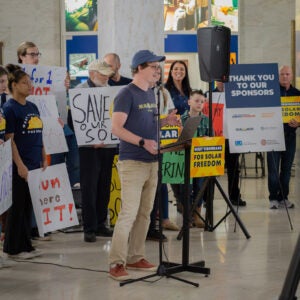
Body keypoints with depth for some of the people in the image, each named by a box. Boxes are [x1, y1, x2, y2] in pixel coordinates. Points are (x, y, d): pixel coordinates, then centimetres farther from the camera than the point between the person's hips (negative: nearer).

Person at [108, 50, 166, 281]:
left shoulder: (151, 94, 15)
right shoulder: (127, 94, -10)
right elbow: (116, 128, -17)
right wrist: (143, 142, -25)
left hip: (151, 162, 8)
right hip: (132, 162, -8)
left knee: (145, 213, 11)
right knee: (129, 213, -11)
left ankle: (135, 257, 20)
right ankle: (116, 263, -7)